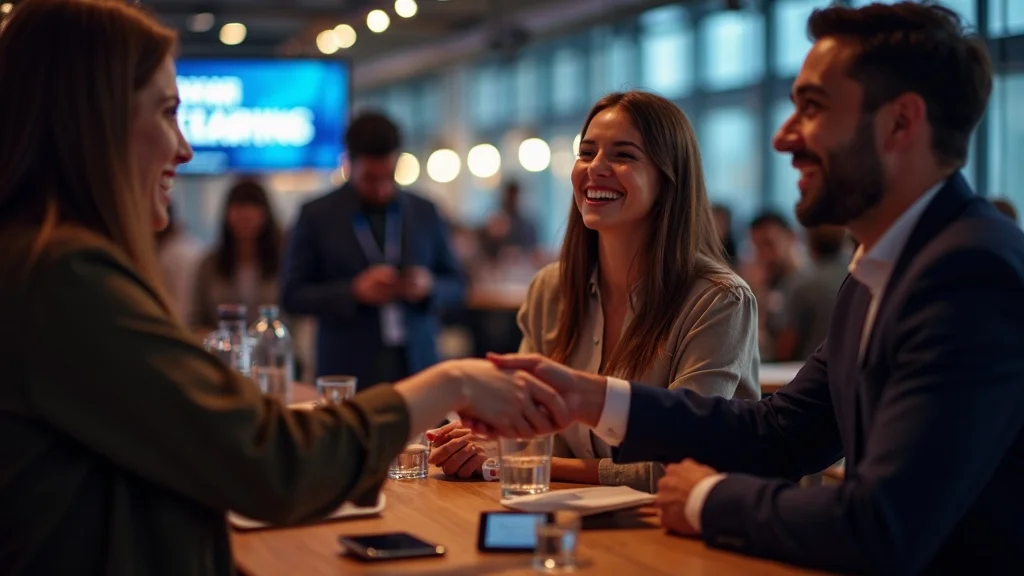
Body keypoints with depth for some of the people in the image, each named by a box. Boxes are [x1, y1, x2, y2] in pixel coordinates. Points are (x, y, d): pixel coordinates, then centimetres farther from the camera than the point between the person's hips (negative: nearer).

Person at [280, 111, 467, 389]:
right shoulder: (317, 216, 0)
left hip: (417, 367, 2)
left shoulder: (425, 213, 8)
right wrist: (353, 291, -15)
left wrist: (429, 287, -10)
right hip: (349, 374, -2)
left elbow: (456, 285, 13)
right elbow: (292, 295, -1)